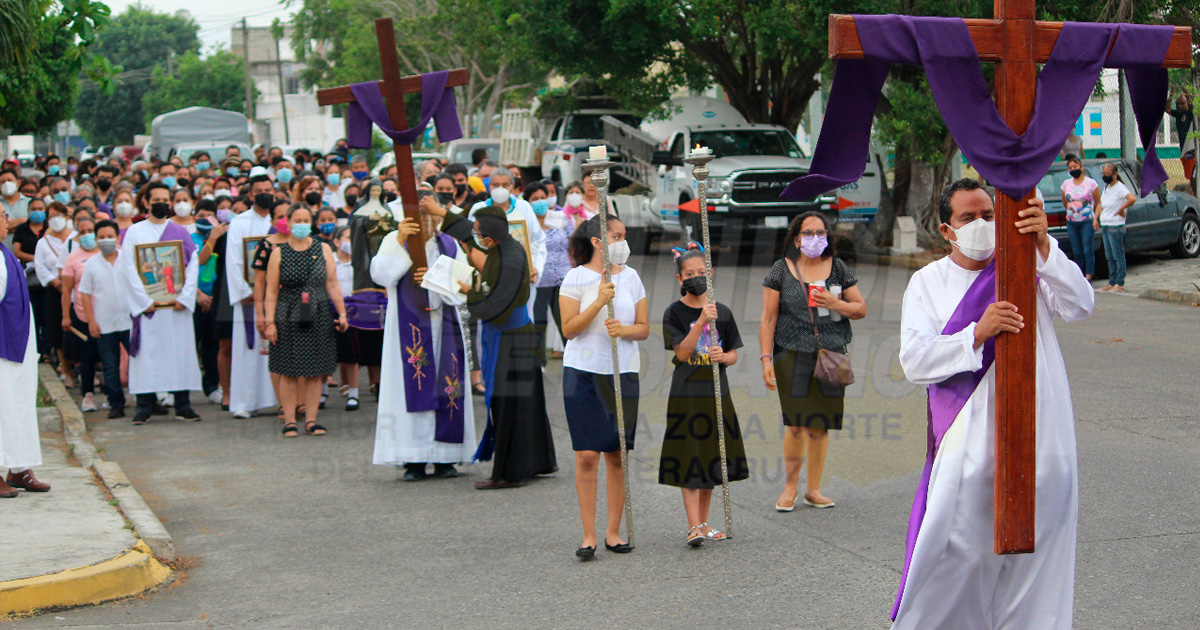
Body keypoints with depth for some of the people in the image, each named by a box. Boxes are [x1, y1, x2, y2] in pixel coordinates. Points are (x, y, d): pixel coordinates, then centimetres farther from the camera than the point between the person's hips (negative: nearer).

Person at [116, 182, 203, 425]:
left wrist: (184, 298, -9)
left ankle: (183, 404, 7)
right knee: (147, 352, -3)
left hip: (177, 304, 2)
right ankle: (144, 405, 1)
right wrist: (145, 301, -12)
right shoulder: (134, 232, 5)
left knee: (181, 350, 1)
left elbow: (193, 266, 4)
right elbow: (128, 270, -3)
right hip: (146, 304, -2)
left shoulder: (180, 232, 10)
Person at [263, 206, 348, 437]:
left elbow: (332, 284, 8)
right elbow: (271, 291, 0)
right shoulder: (279, 253, 2)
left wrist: (342, 313, 3)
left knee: (315, 372, 2)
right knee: (289, 372, -2)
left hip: (318, 318, 2)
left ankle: (311, 420, 8)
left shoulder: (323, 249, 8)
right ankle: (289, 421, 4)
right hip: (289, 319, -2)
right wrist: (270, 322, -7)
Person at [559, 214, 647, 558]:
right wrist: (598, 302, -19)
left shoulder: (630, 277, 7)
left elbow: (644, 328, 8)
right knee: (587, 455, -5)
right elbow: (569, 329, -8)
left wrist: (623, 329, -12)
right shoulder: (576, 277, -3)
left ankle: (614, 531, 14)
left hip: (623, 372, 3)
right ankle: (589, 535, 2)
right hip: (583, 373, -3)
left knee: (616, 455, 5)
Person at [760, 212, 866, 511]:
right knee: (797, 424, -9)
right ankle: (790, 486, 9)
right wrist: (766, 358, -4)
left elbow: (861, 309, 12)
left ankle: (813, 489, 15)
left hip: (831, 355, 2)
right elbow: (768, 318, 3)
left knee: (821, 425, 3)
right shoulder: (781, 270, 4)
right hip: (792, 356, -2)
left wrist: (836, 304, -8)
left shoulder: (838, 268, 10)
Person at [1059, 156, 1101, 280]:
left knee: (1088, 251, -9)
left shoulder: (1091, 183, 0)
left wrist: (1095, 218, -5)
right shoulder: (1066, 184, 10)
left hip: (1087, 222, -4)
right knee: (1077, 253, 4)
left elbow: (1098, 203, 3)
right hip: (1072, 222, 4)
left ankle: (1088, 277, -9)